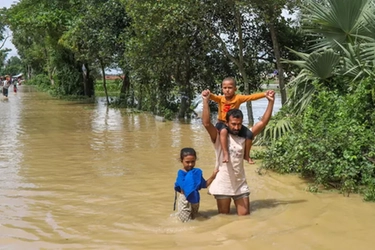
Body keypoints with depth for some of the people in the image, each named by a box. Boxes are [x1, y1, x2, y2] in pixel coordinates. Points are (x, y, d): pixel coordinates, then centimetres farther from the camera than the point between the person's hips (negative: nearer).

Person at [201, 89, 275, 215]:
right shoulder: (219, 137, -10)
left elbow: (263, 123, -3)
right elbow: (206, 123, -26)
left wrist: (271, 102, -10)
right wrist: (206, 101, -32)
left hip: (240, 184, 3)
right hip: (223, 185, -3)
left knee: (245, 216, 7)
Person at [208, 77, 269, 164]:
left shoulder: (238, 98, -9)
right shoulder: (220, 99, -9)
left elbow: (251, 97, -16)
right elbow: (212, 96, -27)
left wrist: (265, 94, -26)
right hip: (222, 123, -3)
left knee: (249, 134, -11)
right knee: (224, 131, -38)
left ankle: (246, 155, 10)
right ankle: (225, 153, -32)